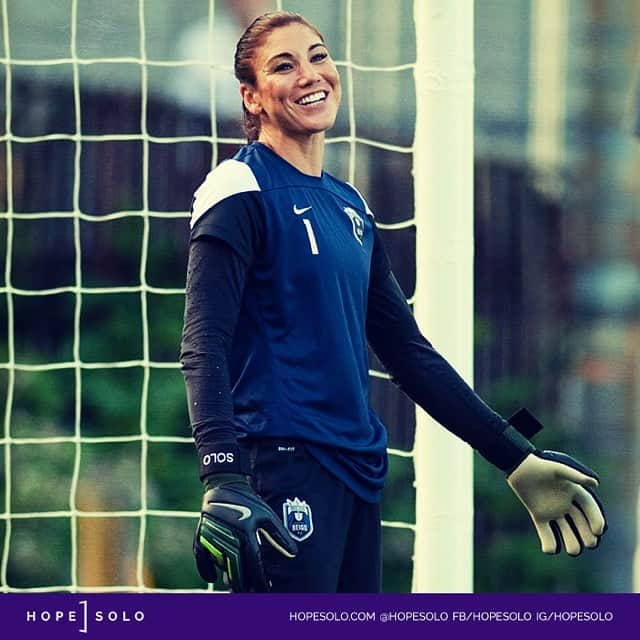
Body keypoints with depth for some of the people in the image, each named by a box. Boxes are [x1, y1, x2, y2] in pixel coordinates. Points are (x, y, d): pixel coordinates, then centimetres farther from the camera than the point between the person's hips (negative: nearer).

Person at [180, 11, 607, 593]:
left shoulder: (349, 206, 18)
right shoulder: (242, 191, -5)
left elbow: (408, 350, 23)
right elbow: (204, 348, -15)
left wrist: (517, 459, 21)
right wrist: (223, 480, -29)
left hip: (358, 472, 8)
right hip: (283, 466, -8)